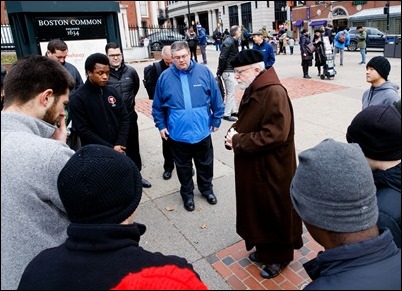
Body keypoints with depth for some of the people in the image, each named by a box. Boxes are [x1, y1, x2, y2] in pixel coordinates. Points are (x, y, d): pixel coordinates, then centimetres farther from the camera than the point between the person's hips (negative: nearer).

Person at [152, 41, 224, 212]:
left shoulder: (204, 72, -6)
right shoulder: (165, 77, -4)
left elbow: (216, 99, -1)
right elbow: (158, 106, 5)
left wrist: (216, 120, 1)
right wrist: (161, 125, 4)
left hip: (202, 131, 0)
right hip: (178, 133, 0)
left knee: (205, 164, 19)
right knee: (183, 167, 16)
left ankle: (206, 189, 43)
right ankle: (187, 193, 38)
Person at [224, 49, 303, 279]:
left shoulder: (275, 93, -23)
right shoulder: (252, 90, 7)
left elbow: (275, 135, -30)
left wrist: (238, 140, -21)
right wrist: (234, 133, -6)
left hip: (272, 170, -9)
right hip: (252, 166, 9)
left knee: (275, 213, 11)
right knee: (258, 210, 22)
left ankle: (279, 257, 34)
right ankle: (264, 249, 44)